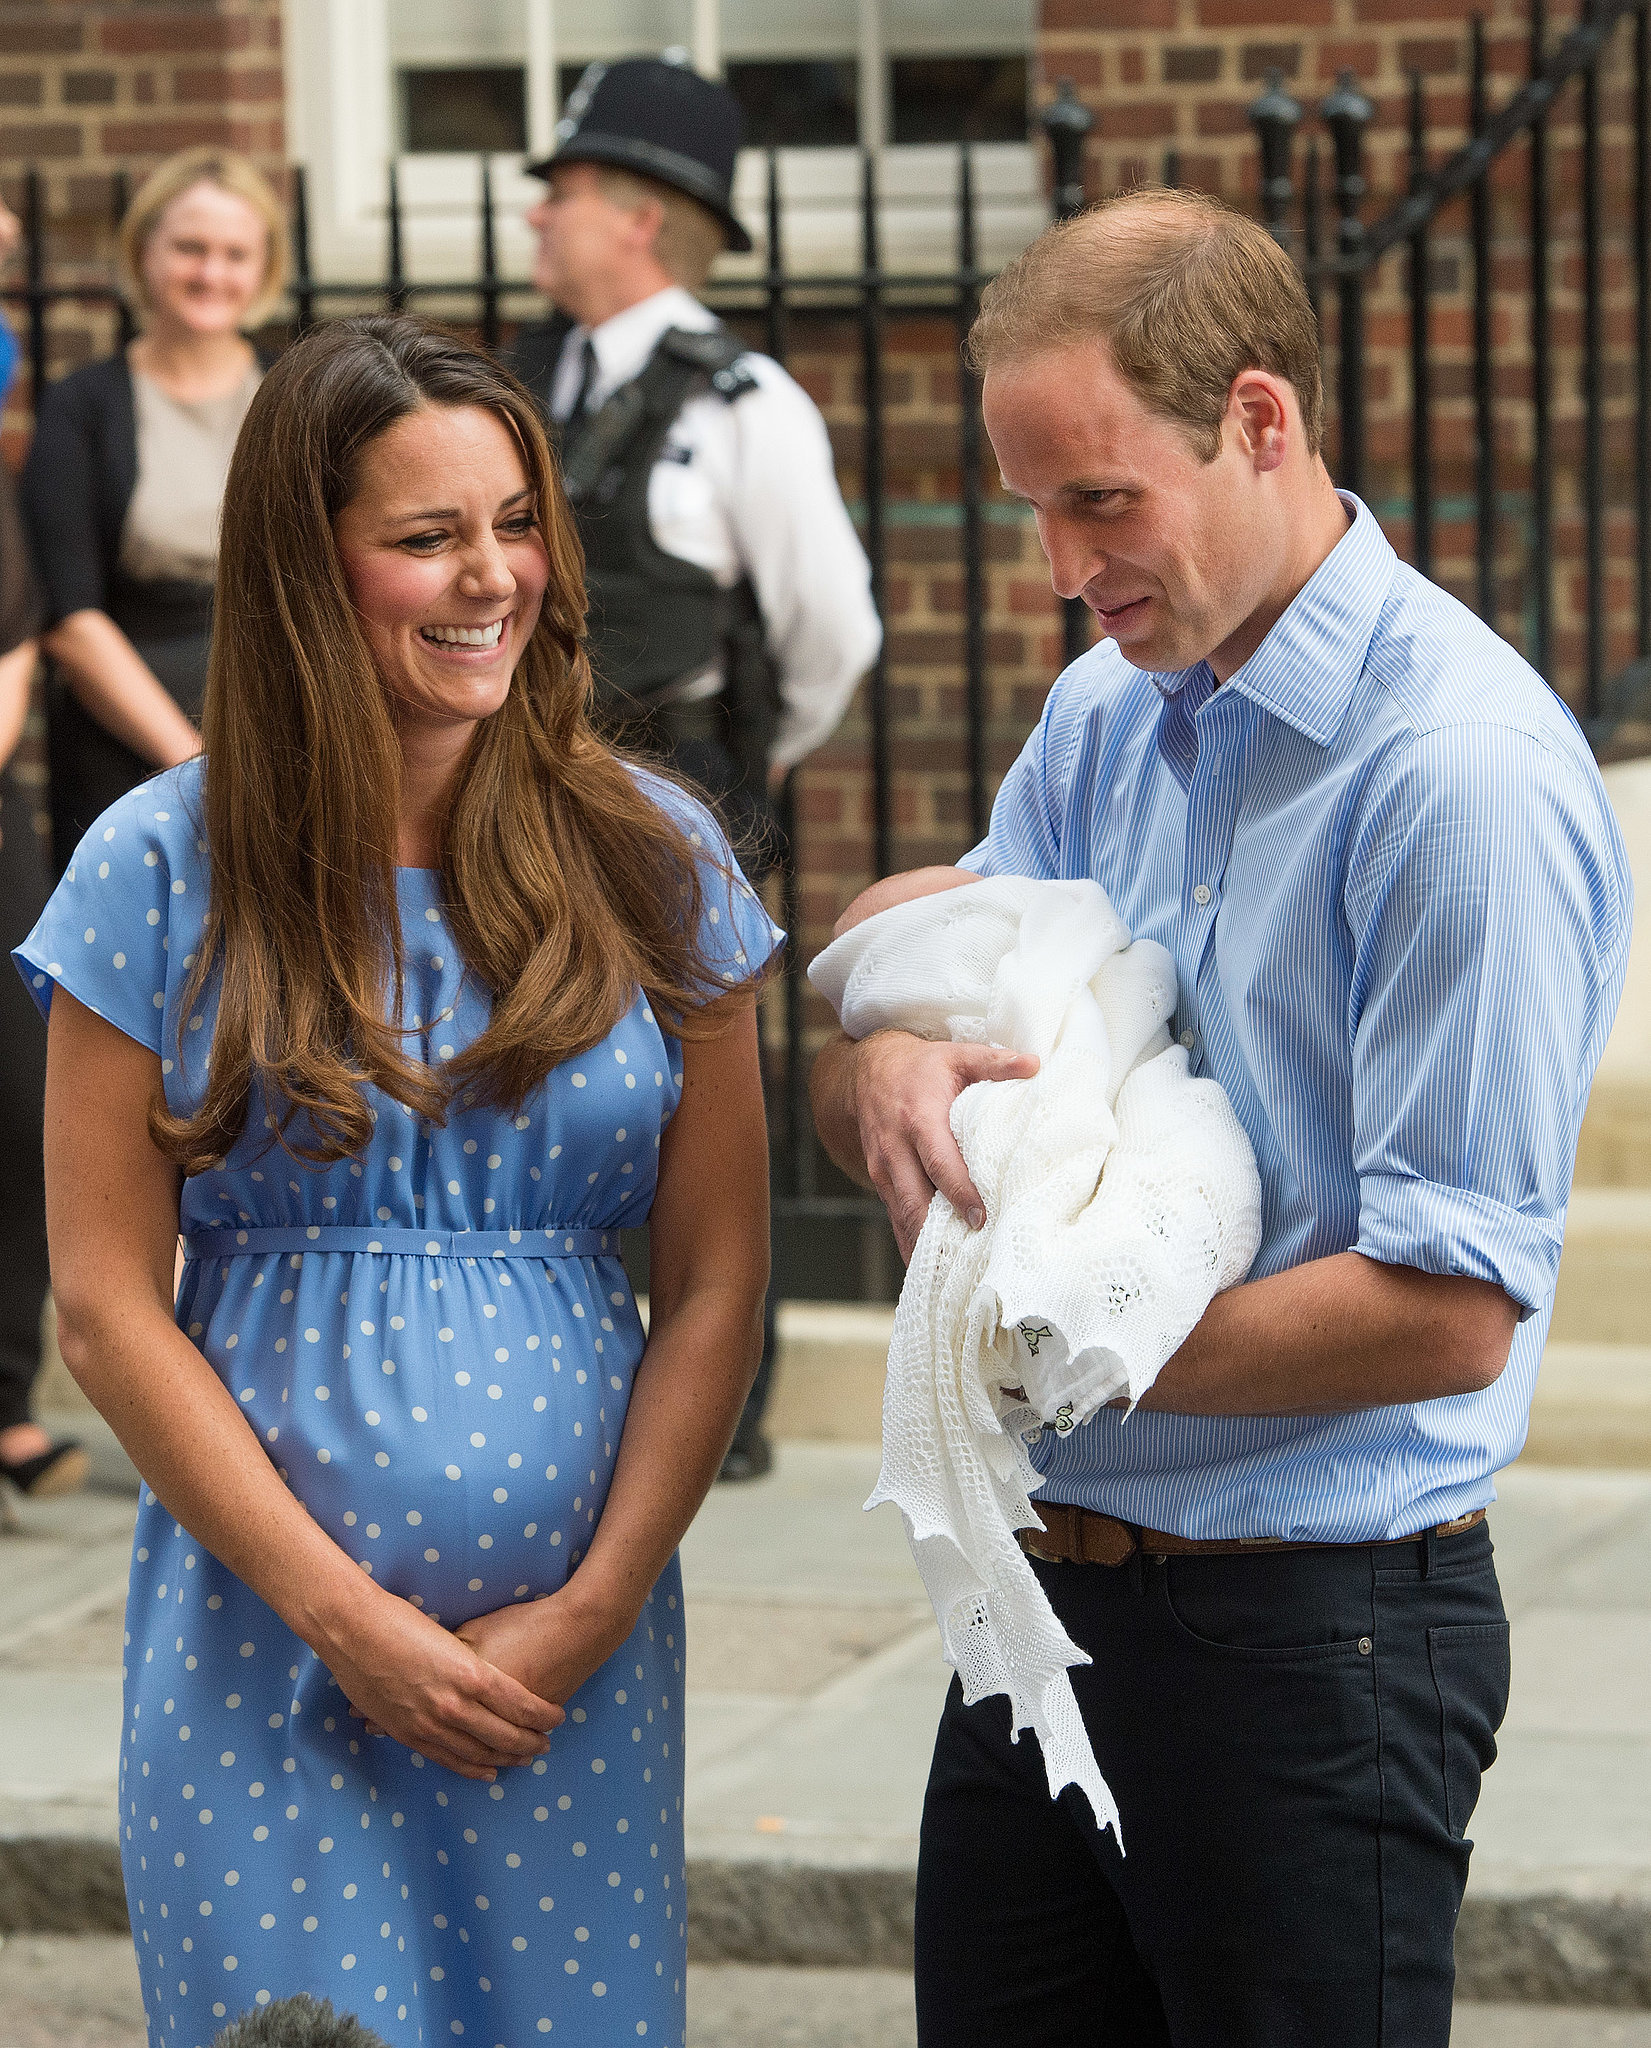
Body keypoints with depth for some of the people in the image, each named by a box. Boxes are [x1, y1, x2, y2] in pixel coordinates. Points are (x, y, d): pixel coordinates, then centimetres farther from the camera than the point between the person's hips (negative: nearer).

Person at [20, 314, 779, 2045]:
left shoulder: (651, 862, 4)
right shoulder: (164, 871, -2)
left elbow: (716, 1286, 4)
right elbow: (109, 1304, -3)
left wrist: (594, 1610, -6)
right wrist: (344, 1614, -9)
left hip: (580, 1646, 2)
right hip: (263, 1636, -1)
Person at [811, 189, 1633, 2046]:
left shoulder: (1467, 773, -17)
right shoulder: (1103, 717, 10)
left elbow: (1450, 1314, -21)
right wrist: (886, 1073, -15)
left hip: (1315, 1632, -8)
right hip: (1044, 1603, 8)